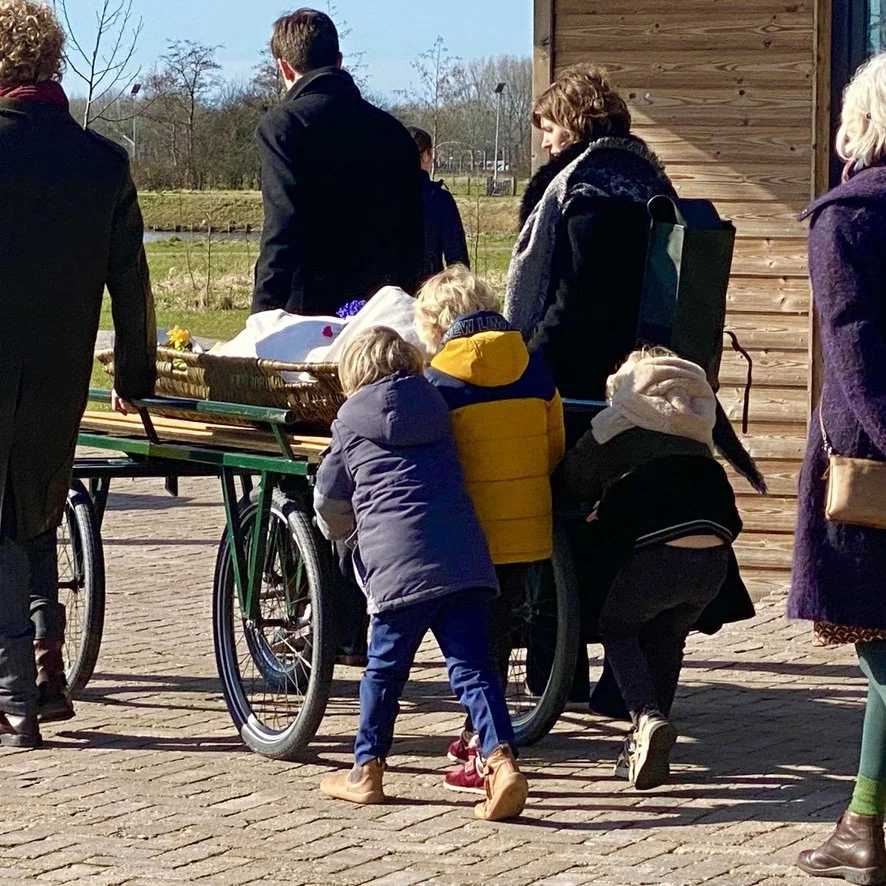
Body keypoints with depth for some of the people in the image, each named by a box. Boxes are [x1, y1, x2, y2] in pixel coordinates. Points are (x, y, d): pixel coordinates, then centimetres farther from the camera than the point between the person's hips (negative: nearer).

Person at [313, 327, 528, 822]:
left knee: (385, 669, 11)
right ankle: (502, 759, -18)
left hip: (398, 563, -2)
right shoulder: (437, 409, 19)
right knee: (473, 667, -1)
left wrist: (344, 530, 43)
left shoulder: (352, 423, 10)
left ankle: (367, 772, 19)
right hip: (465, 559, 3)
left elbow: (329, 500, 20)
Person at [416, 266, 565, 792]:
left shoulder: (439, 383, -9)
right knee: (499, 628, 18)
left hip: (471, 534, -4)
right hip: (529, 530, 5)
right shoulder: (536, 370, 4)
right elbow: (555, 450, 11)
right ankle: (478, 736, 31)